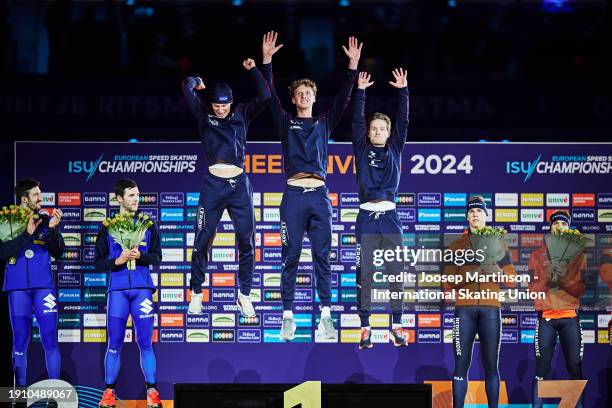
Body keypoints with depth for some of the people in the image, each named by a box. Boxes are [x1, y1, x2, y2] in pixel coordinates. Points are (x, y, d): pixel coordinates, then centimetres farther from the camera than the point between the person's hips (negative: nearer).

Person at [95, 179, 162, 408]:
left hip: (142, 288, 0)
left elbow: (157, 258, 4)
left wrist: (139, 256, -13)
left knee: (145, 342, -1)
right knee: (114, 344, 1)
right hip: (117, 289, 0)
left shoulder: (148, 225, 10)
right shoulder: (108, 228, 8)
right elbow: (99, 264, 6)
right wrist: (117, 261, -11)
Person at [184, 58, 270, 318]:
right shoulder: (204, 115, 6)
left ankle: (244, 295, 10)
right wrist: (197, 81, 17)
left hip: (240, 184, 2)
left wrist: (253, 70, 2)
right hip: (213, 184, -2)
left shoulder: (242, 114, 11)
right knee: (203, 240, 0)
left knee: (247, 240, 2)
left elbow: (265, 97, 0)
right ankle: (196, 293, 10)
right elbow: (188, 88, -3)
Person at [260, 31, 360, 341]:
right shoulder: (285, 122, 14)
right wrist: (267, 59, -3)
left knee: (323, 256, 0)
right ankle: (288, 316, 1)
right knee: (290, 258, -1)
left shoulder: (325, 123, 17)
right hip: (293, 195, -1)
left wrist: (352, 65, -2)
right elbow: (270, 95, 5)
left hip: (319, 196, 1)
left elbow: (343, 97, 8)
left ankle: (326, 315, 0)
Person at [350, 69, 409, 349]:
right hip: (367, 216, -1)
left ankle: (396, 327, 1)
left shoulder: (394, 150, 14)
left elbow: (403, 122, 7)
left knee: (396, 271, -3)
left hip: (390, 216, 1)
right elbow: (357, 121, 5)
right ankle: (365, 328, -1)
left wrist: (403, 90, 0)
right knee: (364, 273, -3)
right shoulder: (362, 149, 11)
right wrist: (360, 91, -1)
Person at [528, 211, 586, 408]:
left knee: (575, 368, -5)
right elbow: (533, 288, 4)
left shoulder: (578, 255, 11)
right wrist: (548, 277, -12)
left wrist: (565, 279, -12)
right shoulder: (538, 255, 11)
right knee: (542, 369, -5)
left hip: (570, 318, 0)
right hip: (546, 317, 0)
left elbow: (581, 289, 4)